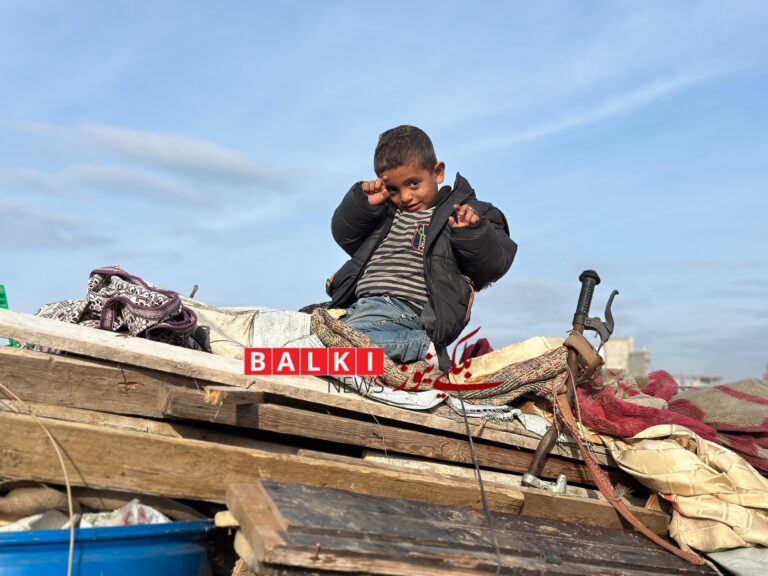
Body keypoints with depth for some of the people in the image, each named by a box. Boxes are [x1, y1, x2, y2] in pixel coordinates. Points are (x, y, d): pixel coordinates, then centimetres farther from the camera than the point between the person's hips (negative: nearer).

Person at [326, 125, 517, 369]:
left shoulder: (465, 213, 8)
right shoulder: (385, 212, 24)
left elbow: (492, 266, -1)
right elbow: (345, 236, 24)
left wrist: (472, 232, -20)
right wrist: (361, 202, 7)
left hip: (405, 312, -8)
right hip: (360, 305, 9)